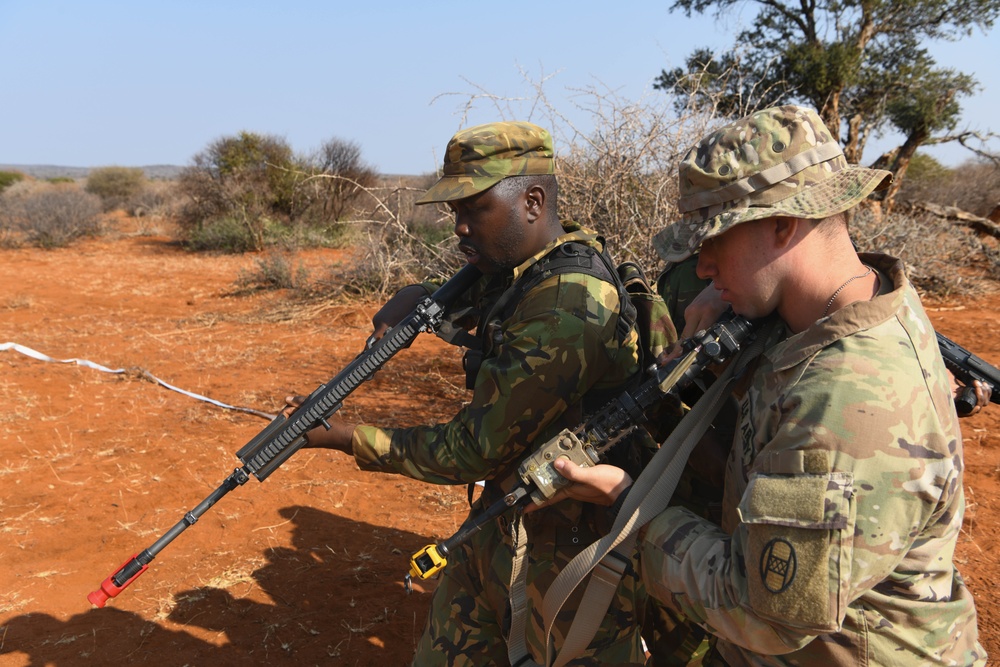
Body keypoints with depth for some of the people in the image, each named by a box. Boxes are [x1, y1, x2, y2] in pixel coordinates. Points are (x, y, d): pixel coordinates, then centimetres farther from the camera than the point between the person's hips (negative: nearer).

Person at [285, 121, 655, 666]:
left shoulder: (565, 313, -29)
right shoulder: (522, 269, -1)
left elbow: (475, 451, -23)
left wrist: (346, 437, -16)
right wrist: (419, 298, -2)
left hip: (567, 552, -9)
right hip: (500, 521, 9)